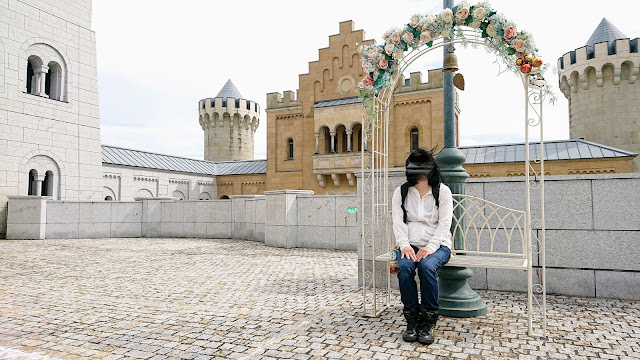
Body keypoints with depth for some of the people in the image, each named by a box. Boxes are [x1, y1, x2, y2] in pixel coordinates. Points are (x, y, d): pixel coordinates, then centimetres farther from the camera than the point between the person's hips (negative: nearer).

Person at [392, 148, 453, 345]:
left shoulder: (443, 191, 3)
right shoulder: (401, 192, 10)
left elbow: (444, 224, -5)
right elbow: (398, 222, 2)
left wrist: (430, 247, -19)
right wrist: (405, 245, -16)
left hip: (437, 244, -2)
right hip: (410, 244, 2)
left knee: (427, 266, -34)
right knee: (404, 267, -31)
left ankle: (428, 322, -19)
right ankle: (412, 320, -17)